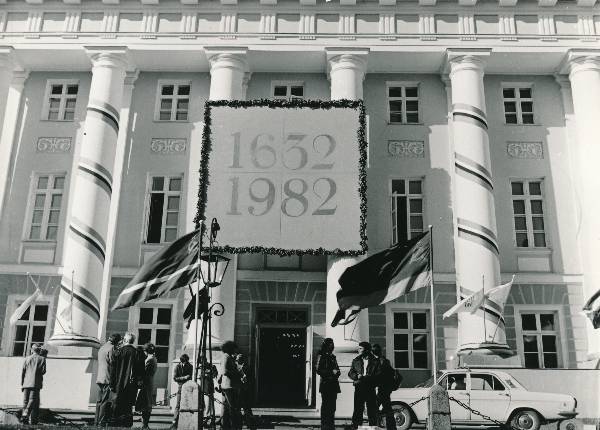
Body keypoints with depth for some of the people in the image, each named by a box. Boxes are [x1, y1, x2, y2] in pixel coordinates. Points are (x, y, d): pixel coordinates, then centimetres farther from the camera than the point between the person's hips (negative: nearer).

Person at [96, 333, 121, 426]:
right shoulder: (112, 347, -9)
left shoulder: (101, 348, 19)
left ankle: (97, 421, 13)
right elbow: (112, 363, -12)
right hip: (108, 378, -8)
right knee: (106, 401, -6)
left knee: (100, 400, 11)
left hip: (99, 378, 9)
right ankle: (103, 422, -7)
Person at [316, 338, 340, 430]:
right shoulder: (321, 357, -4)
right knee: (326, 405, -3)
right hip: (326, 384, -7)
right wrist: (331, 372, -15)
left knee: (332, 406, 7)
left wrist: (337, 372, 1)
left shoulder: (332, 357, 17)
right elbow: (319, 371, -11)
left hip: (333, 384, 7)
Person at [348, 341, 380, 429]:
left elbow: (378, 375, -3)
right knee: (357, 409, -2)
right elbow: (350, 373, 11)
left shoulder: (375, 361, 5)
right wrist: (357, 376, -10)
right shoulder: (356, 360, 13)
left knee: (372, 410, 0)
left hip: (370, 389, -1)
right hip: (359, 388, 2)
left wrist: (366, 377, -15)